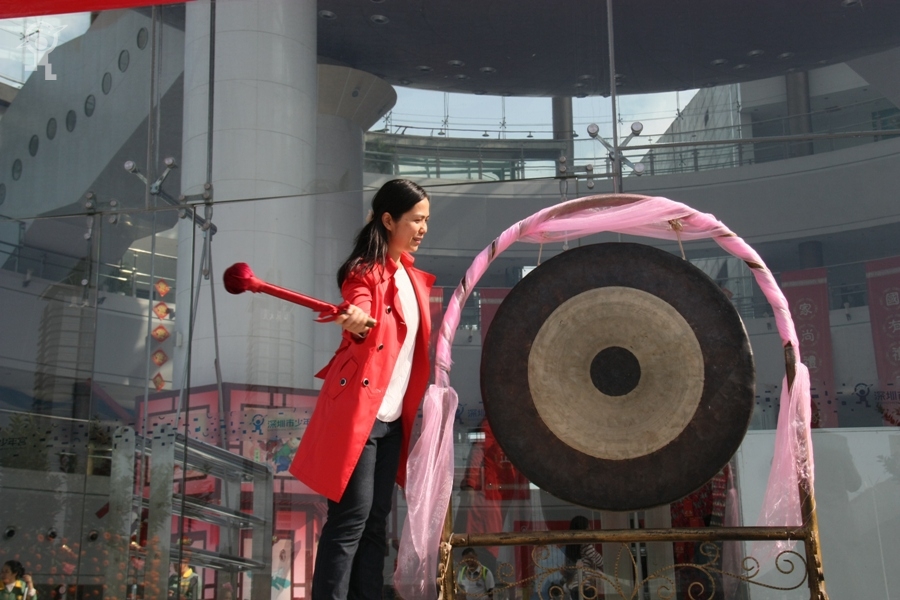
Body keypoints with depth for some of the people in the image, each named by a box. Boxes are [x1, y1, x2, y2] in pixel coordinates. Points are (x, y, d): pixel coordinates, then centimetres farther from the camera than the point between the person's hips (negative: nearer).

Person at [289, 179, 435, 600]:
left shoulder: (411, 276, 14)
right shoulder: (365, 272, -10)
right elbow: (362, 329, -29)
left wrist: (413, 405, 14)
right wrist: (359, 324, -51)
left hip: (393, 416, 8)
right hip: (357, 412, -8)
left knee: (377, 521, 9)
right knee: (351, 518, -9)